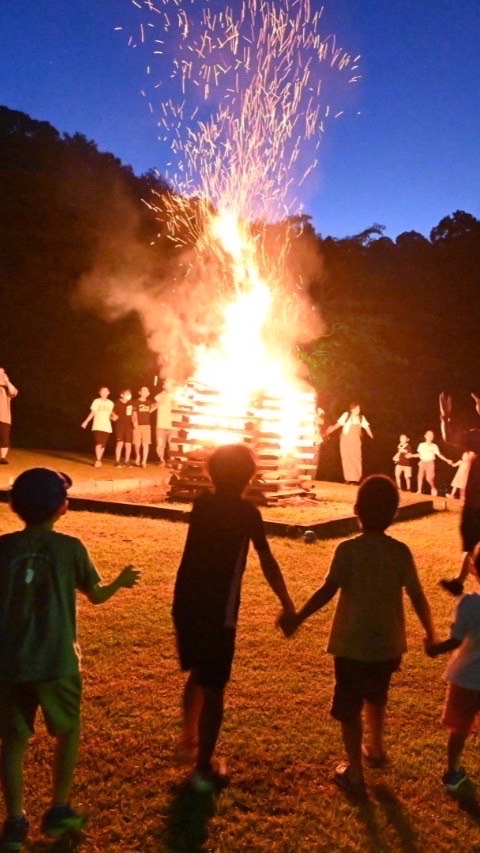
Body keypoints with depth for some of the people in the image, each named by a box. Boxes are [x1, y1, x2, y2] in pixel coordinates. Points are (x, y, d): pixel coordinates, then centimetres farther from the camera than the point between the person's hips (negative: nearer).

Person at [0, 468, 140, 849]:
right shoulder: (70, 547, -9)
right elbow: (97, 595, 3)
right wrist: (122, 580, 22)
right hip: (56, 662, -2)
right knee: (68, 732, 19)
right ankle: (59, 811, 27)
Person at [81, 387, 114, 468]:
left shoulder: (110, 403, 10)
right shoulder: (96, 401, 2)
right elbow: (92, 413, 3)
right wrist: (86, 422, -5)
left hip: (107, 427, 3)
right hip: (97, 426, -3)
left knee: (103, 445, 2)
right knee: (99, 443, -17)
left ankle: (98, 460, 15)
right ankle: (98, 460, -15)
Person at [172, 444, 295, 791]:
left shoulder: (202, 504, 7)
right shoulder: (246, 512, -9)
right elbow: (268, 562, -9)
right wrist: (288, 604, -1)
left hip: (185, 602, 6)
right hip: (216, 609, -6)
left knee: (198, 674, 25)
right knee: (214, 687, 5)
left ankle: (189, 739, 40)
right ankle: (204, 769, 12)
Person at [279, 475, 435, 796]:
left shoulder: (348, 549, -15)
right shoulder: (401, 552, -6)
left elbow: (328, 591, -21)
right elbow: (418, 597, -4)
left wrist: (298, 617, -14)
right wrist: (431, 633, 9)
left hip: (353, 643, -4)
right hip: (388, 643, 4)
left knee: (349, 708, 10)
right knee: (376, 697, 28)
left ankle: (355, 771, 16)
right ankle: (376, 746, 47)